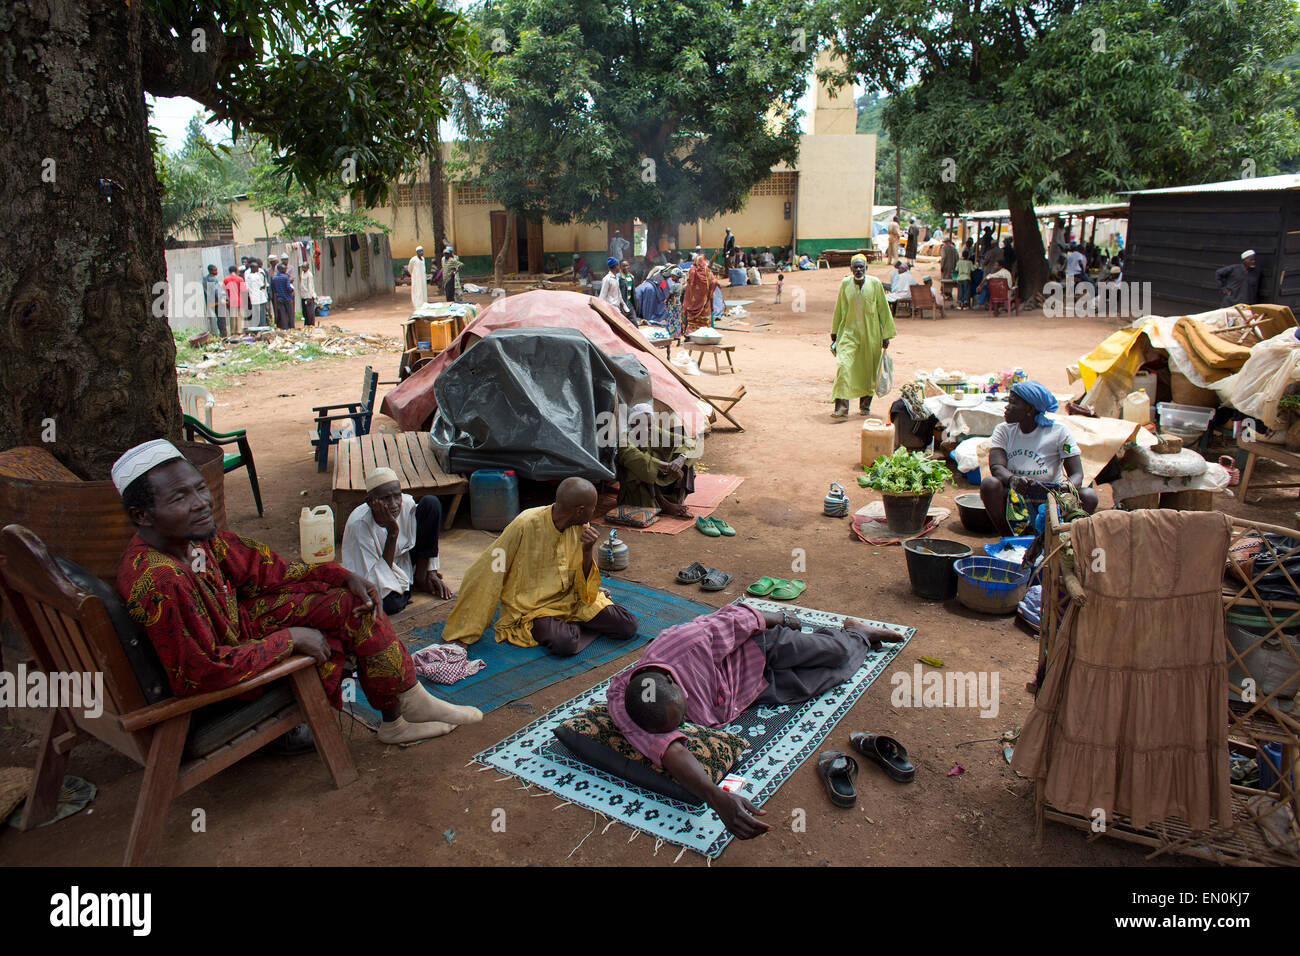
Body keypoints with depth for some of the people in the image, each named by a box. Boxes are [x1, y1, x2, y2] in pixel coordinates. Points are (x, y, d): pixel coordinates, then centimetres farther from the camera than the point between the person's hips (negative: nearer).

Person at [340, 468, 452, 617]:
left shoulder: (407, 503, -21)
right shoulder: (357, 525, -32)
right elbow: (377, 578, -32)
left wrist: (431, 572, -4)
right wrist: (392, 533, -39)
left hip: (404, 558, 4)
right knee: (391, 604, -40)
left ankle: (420, 577, -4)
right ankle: (408, 585, 0)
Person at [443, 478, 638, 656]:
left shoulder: (581, 528, -3)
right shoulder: (525, 525, -22)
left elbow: (584, 586, 2)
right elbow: (488, 575, -17)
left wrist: (587, 551, -19)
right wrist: (461, 634, -13)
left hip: (571, 600, 5)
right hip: (534, 609, -5)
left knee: (627, 626, -13)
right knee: (564, 643, -34)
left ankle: (569, 625, 9)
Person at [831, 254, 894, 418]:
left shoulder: (875, 283, -4)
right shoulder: (845, 284, 0)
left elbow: (883, 310, 2)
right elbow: (839, 310, 11)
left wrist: (886, 335, 2)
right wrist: (834, 332, 14)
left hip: (871, 334, 0)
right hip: (849, 331, 0)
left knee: (868, 369, 8)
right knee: (843, 365, -16)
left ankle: (865, 404, 25)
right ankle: (841, 405, -18)